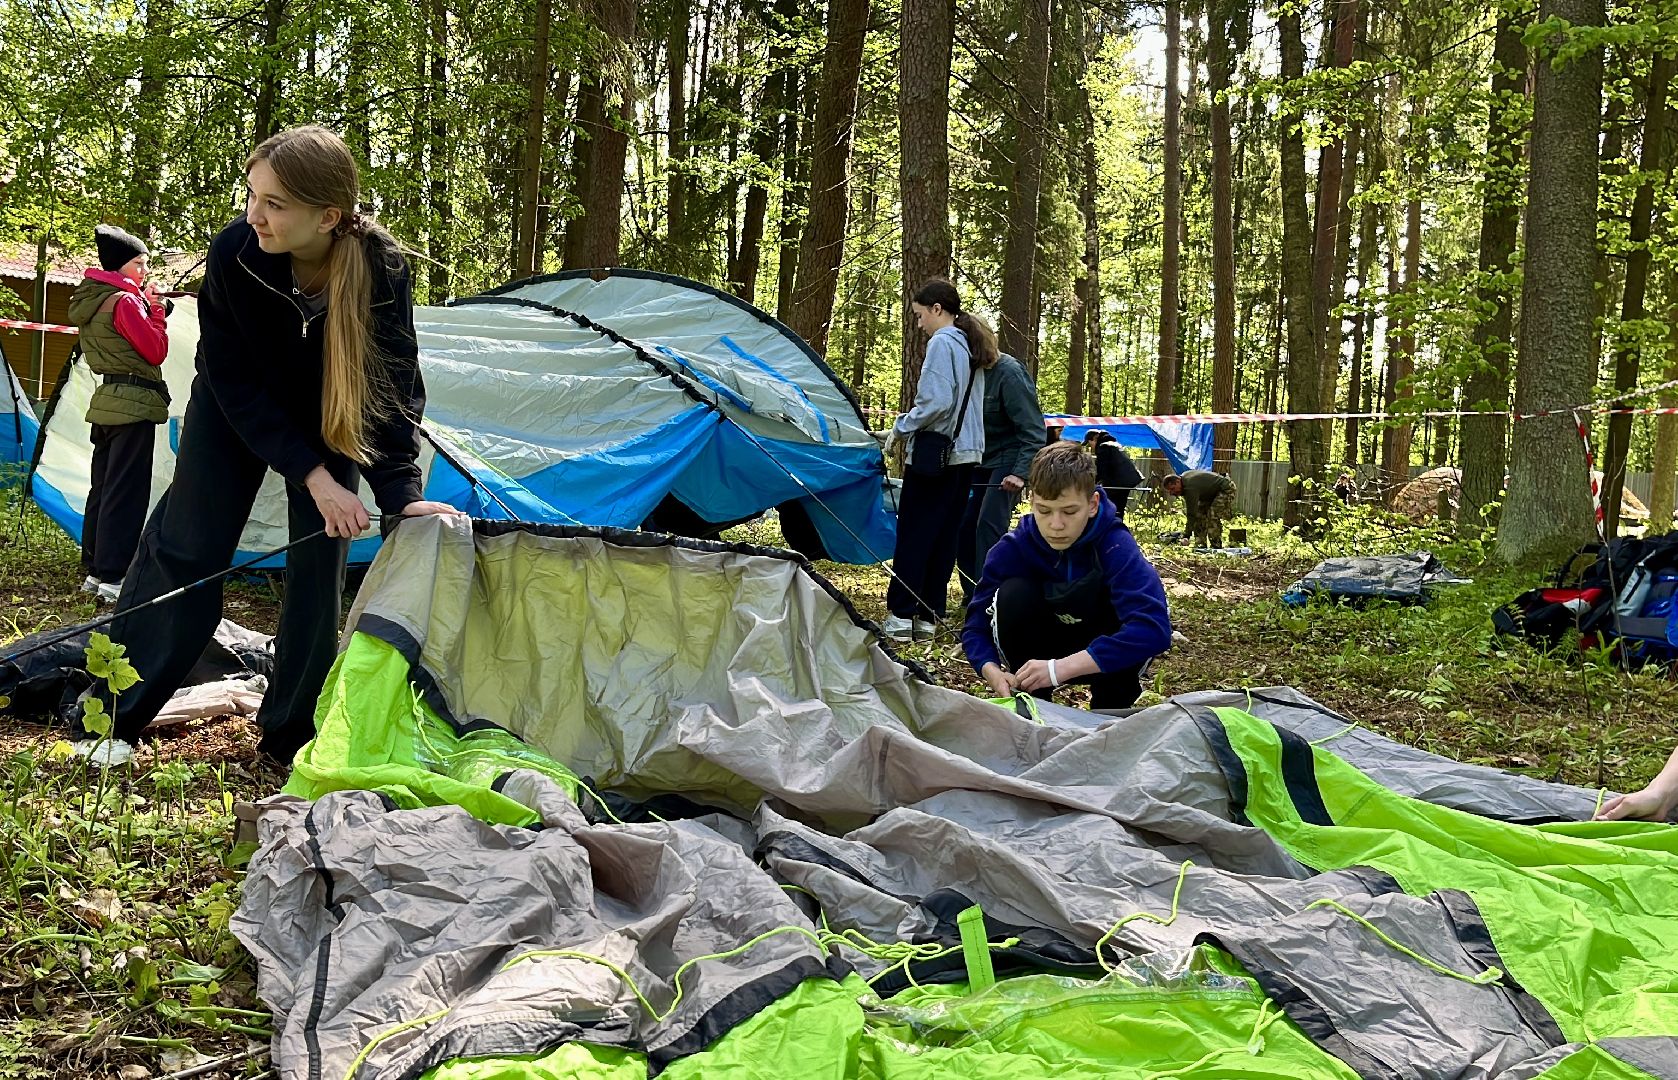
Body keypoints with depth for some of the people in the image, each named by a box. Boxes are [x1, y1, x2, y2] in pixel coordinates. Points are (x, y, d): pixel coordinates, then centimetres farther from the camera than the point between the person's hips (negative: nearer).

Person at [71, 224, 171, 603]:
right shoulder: (125, 301, -14)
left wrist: (143, 305, 10)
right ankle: (112, 577, -9)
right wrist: (156, 310, -3)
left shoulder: (90, 301, 14)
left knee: (102, 488, 13)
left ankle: (94, 570, 18)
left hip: (105, 402, 9)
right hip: (133, 403, -9)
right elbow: (156, 351, -13)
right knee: (126, 492, -8)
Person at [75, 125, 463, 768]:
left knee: (319, 568, -3)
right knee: (185, 546, -1)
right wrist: (312, 475, -28)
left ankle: (292, 736, 11)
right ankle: (115, 716, 12)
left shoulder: (381, 269, -33)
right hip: (234, 410, 0)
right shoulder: (234, 254, -33)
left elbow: (395, 389, -25)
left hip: (328, 419, 1)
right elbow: (236, 380, -23)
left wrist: (400, 493, -36)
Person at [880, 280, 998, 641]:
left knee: (913, 535, -3)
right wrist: (910, 425, 15)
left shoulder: (942, 343, -12)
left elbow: (936, 403, -20)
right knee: (944, 536, 9)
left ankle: (901, 615, -2)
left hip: (935, 454, -9)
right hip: (965, 454, 9)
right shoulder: (971, 346, 15)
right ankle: (929, 617, 12)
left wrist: (901, 428, -7)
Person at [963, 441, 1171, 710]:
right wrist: (992, 672, -40)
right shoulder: (1012, 548, -19)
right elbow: (976, 623, -15)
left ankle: (1110, 707, -11)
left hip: (1102, 661, -2)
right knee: (1013, 594, -27)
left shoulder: (1115, 546, -28)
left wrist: (1060, 668, -47)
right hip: (1039, 654, 2)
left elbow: (1154, 627, -43)